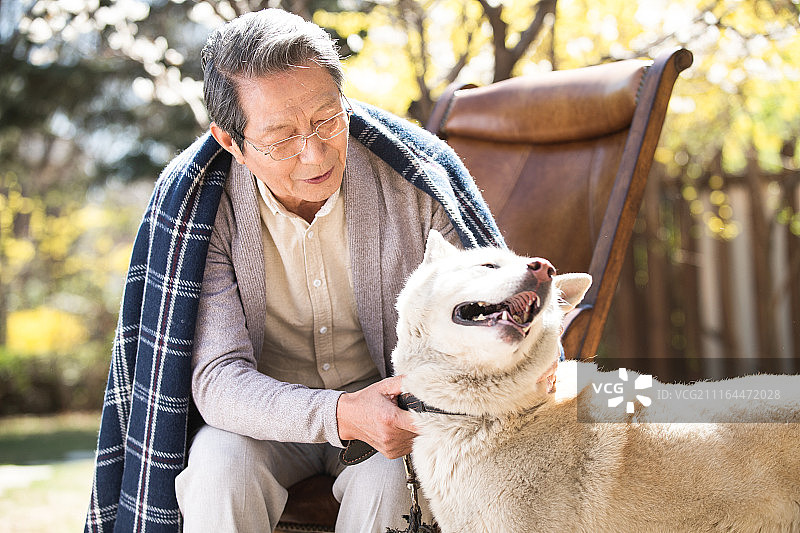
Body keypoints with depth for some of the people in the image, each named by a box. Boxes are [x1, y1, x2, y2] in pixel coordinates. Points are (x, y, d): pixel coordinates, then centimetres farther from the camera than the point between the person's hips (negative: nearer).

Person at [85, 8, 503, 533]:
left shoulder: (414, 179, -16)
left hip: (392, 399, 0)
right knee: (218, 472, -31)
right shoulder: (198, 205, -17)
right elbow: (218, 377, -22)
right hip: (263, 413, 0)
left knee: (392, 479, -31)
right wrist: (342, 415, -39)